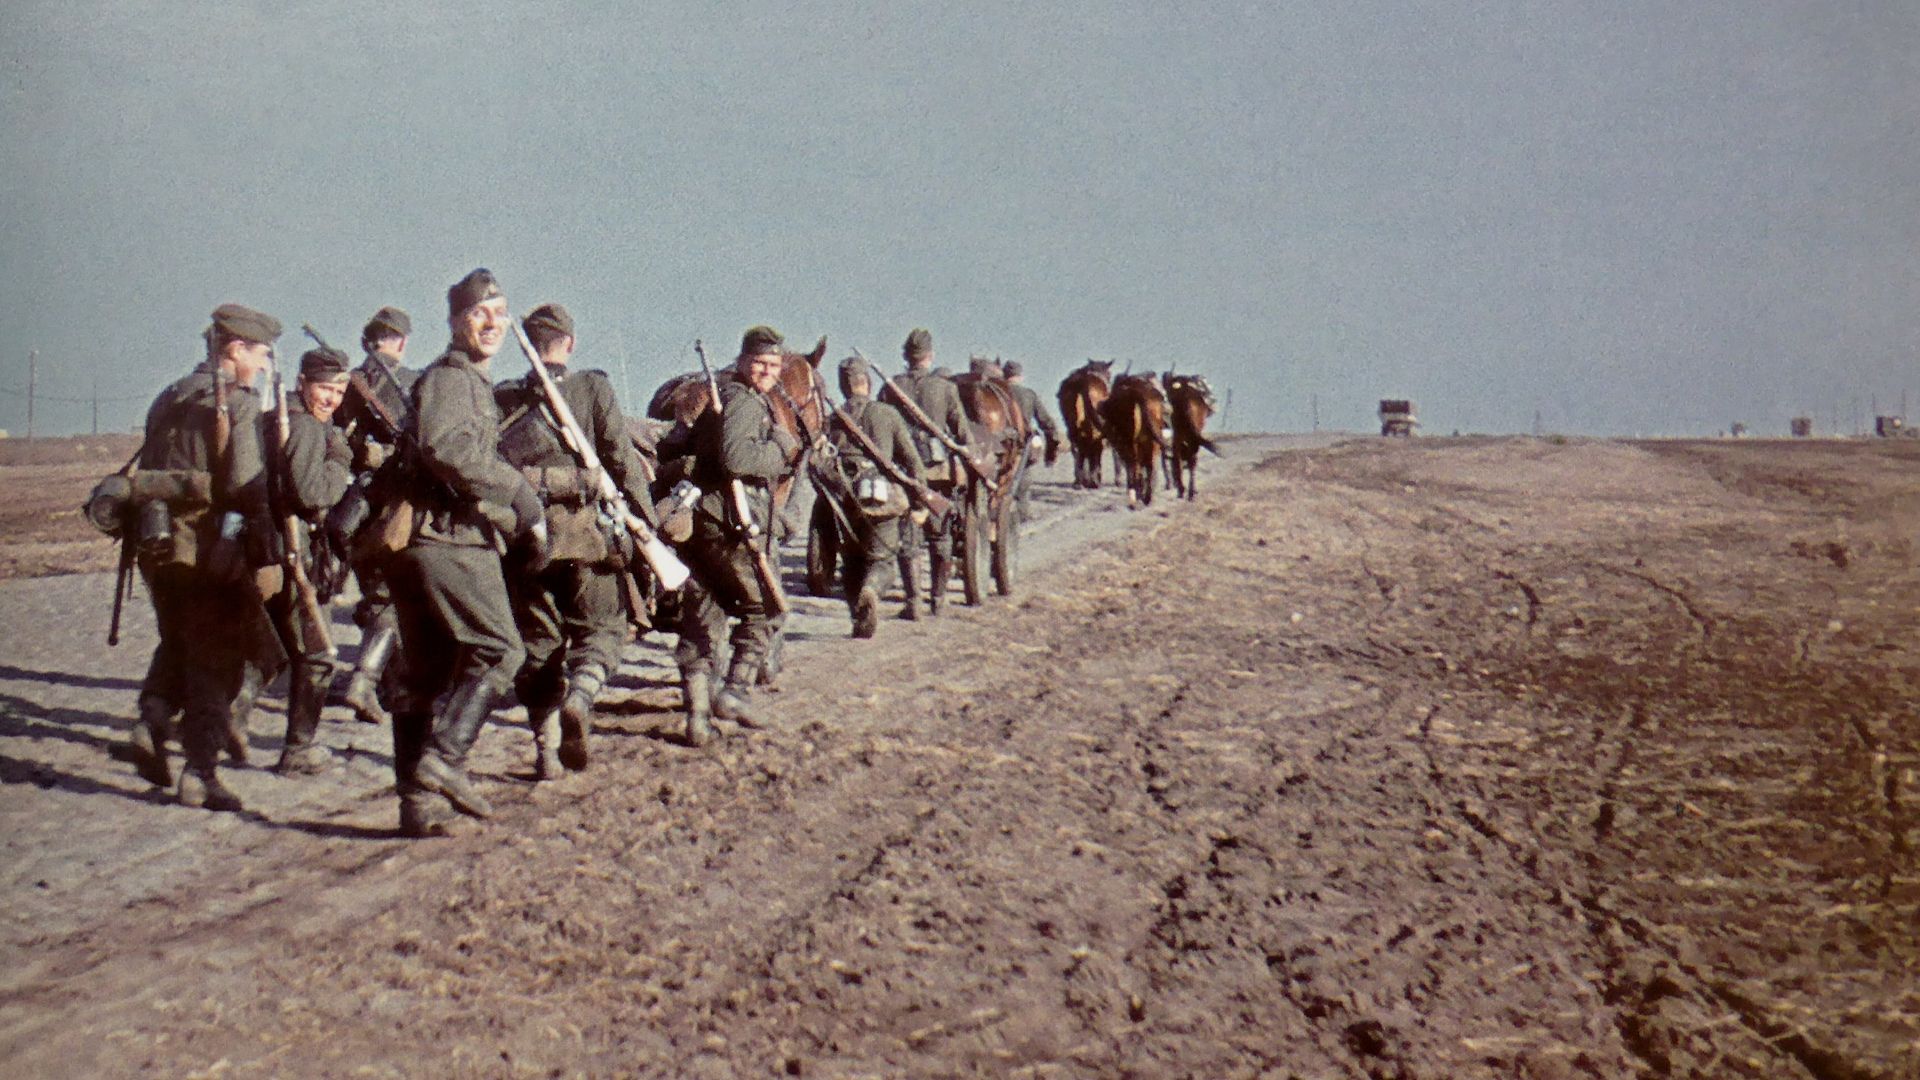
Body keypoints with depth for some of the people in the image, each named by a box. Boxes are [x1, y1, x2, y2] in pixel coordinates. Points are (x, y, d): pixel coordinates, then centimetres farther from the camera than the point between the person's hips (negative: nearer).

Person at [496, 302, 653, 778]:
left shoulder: (503, 397, 7)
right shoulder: (593, 388, 0)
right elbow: (623, 459, -5)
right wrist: (647, 522, -2)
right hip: (580, 528, -2)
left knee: (538, 638, 11)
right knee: (600, 624, 12)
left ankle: (546, 747, 8)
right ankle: (580, 694, -18)